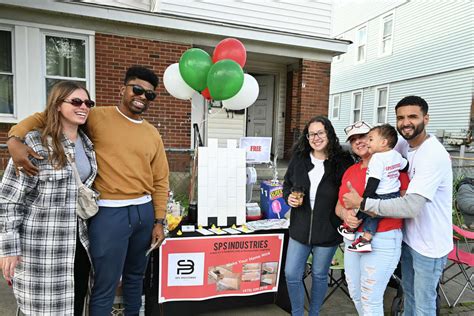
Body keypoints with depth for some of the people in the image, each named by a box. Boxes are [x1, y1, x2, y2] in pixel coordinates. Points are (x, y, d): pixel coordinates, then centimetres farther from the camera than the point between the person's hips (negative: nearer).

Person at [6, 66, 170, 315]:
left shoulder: (152, 134, 8)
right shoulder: (97, 118, -4)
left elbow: (160, 181, 9)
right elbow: (46, 117, -5)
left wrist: (158, 221, 5)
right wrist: (15, 140, -25)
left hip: (144, 211, 6)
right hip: (110, 213, -5)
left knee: (135, 275, 23)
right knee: (105, 287, 3)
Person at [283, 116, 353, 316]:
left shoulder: (342, 162, -10)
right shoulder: (299, 159, 0)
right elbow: (287, 185, 13)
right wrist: (288, 197, -7)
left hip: (327, 230, -2)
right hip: (300, 228, 3)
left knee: (319, 275, 16)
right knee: (291, 275, 7)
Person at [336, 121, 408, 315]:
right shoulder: (350, 171, 10)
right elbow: (338, 206, 11)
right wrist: (346, 214, -11)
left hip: (382, 241, -7)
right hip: (352, 239, 7)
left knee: (370, 300, 3)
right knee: (355, 295, 19)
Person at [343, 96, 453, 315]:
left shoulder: (434, 155, -27)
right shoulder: (404, 146, -1)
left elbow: (411, 206, -35)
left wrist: (362, 203, -30)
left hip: (429, 245, -7)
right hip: (409, 237, 7)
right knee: (408, 291, 25)